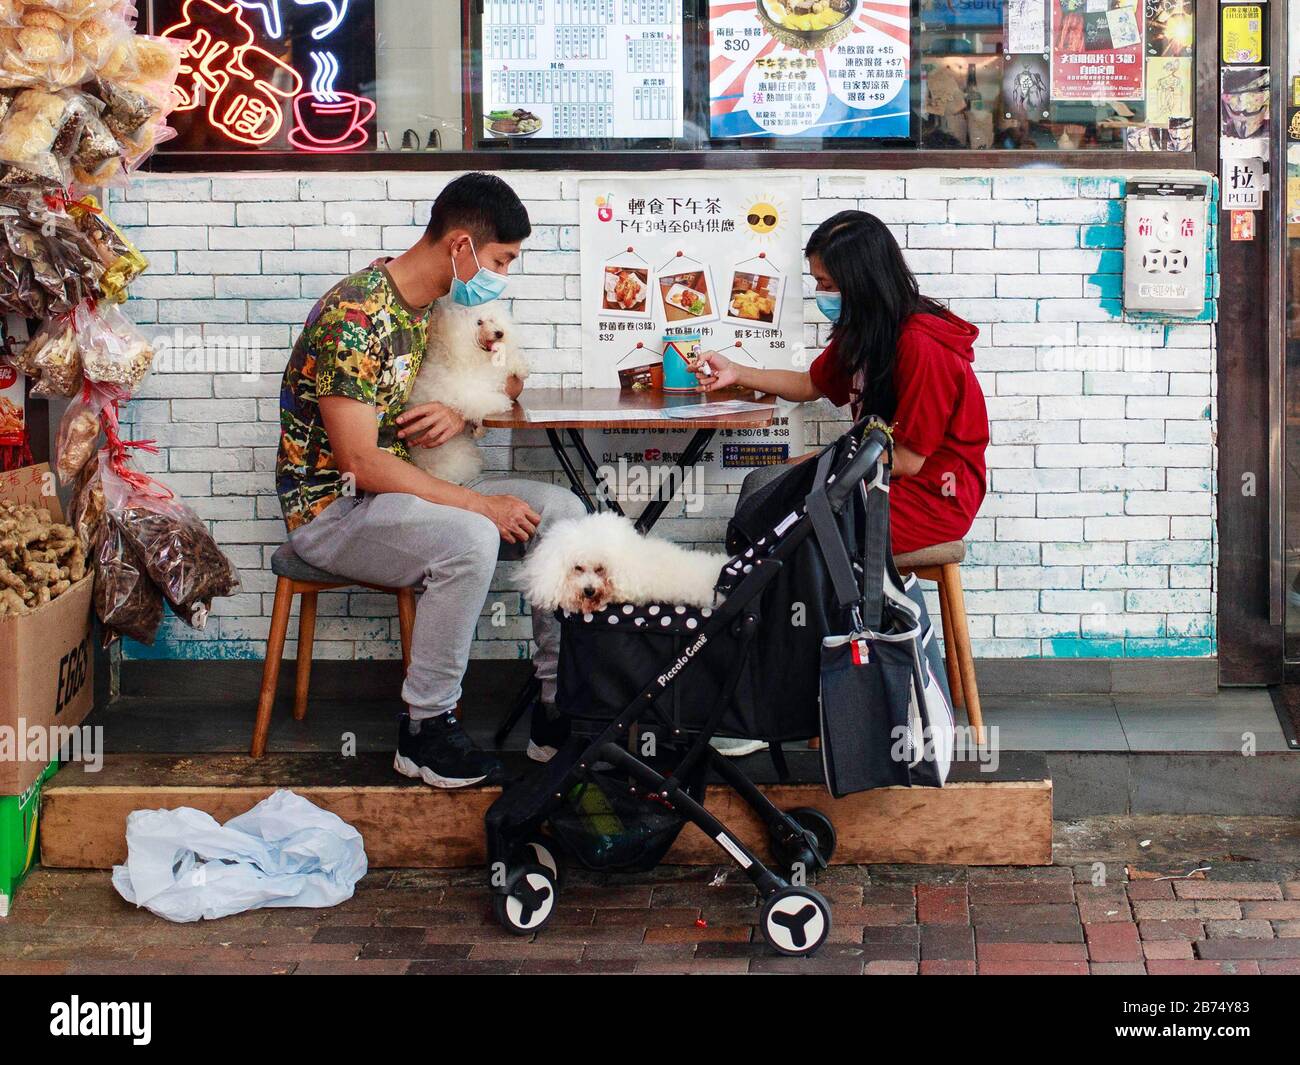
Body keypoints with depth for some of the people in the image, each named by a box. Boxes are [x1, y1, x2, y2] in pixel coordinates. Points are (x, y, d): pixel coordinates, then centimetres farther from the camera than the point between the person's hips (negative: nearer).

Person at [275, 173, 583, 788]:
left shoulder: (444, 305, 6)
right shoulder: (356, 315, -22)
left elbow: (506, 378, 20)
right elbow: (361, 462, -26)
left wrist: (463, 411, -5)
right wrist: (481, 504, -24)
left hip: (406, 491, 9)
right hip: (330, 508, -9)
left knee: (560, 510, -5)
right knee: (470, 540, -35)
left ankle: (558, 708, -1)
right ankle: (425, 728, -20)